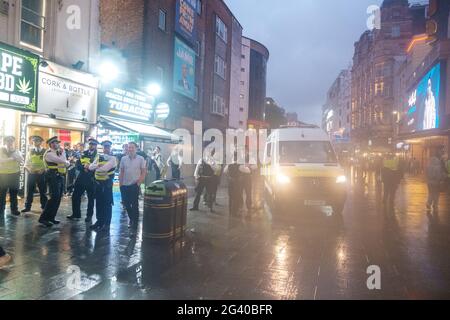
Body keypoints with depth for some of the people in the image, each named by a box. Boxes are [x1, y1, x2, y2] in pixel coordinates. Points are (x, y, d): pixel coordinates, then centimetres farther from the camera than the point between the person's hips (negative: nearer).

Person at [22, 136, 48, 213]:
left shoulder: (45, 152, 1)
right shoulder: (30, 151, 8)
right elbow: (26, 163, 8)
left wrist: (43, 170, -16)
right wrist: (29, 169, -10)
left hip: (41, 174, -2)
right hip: (31, 174, 2)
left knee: (43, 191, 7)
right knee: (29, 191, 4)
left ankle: (44, 206, 18)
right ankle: (27, 207, 14)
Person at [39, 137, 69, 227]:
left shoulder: (57, 152, 15)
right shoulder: (49, 154, -12)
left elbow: (65, 163, 14)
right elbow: (63, 161, -19)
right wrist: (62, 152, 1)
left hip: (60, 176, 9)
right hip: (53, 177, -9)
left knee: (58, 198, 10)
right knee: (54, 198, -12)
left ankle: (51, 217, 19)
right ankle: (43, 218, -5)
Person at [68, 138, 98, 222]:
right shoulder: (84, 153, 10)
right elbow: (78, 165, 2)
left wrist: (89, 168, -18)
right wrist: (84, 167, -15)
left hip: (91, 180, -4)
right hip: (81, 178, 4)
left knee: (91, 198, 7)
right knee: (75, 196, 7)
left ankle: (89, 216, 20)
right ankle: (76, 215, 20)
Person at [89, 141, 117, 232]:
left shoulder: (112, 158, -7)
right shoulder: (99, 157, 13)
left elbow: (105, 168, -21)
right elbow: (90, 167, 4)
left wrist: (96, 168, -3)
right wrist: (98, 165, -16)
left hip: (107, 183, -7)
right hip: (98, 182, 7)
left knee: (107, 204, 0)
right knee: (99, 203, 13)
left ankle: (106, 224, 7)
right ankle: (99, 221, 25)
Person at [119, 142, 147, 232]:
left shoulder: (141, 159, -4)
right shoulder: (123, 159, 4)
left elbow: (144, 172, -3)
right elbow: (121, 172, 9)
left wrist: (139, 183, -9)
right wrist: (120, 184, 5)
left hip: (135, 185, -3)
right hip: (124, 185, 4)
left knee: (135, 205, 1)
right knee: (126, 204, 11)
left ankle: (134, 224, 10)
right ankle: (132, 218, 35)